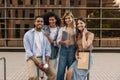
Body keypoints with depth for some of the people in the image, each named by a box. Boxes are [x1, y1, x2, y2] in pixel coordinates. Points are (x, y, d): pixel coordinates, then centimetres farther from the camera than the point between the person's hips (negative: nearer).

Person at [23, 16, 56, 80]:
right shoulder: (28, 34, -5)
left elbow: (48, 50, 7)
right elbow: (28, 51, -9)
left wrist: (47, 62, -7)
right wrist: (37, 62, -17)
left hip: (42, 58, 5)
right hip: (31, 58, -4)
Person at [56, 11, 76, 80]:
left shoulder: (76, 29, 5)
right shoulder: (62, 29, 10)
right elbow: (58, 41, 3)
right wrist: (63, 42, -18)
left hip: (72, 49, -1)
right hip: (63, 49, 1)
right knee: (60, 71, -4)